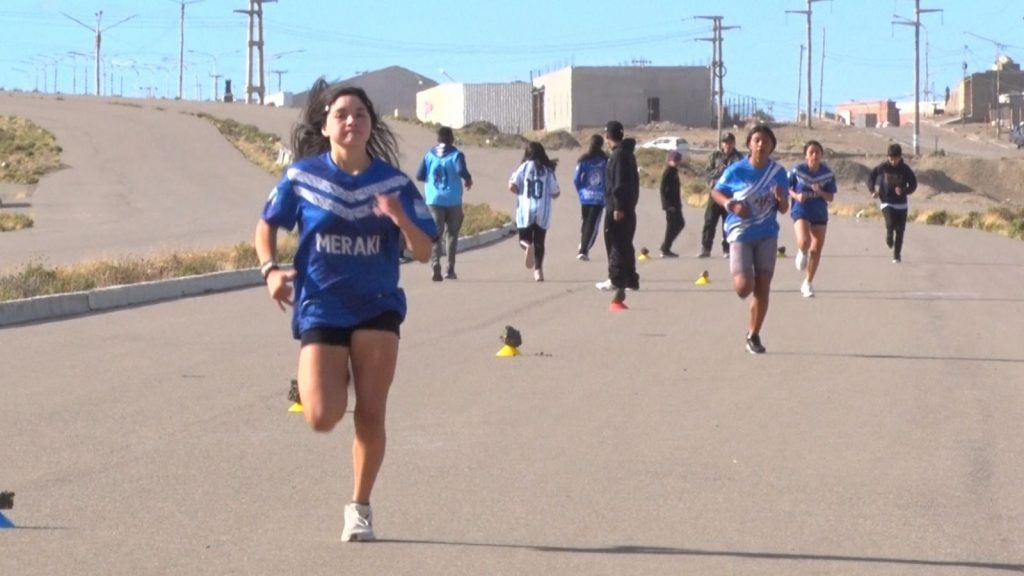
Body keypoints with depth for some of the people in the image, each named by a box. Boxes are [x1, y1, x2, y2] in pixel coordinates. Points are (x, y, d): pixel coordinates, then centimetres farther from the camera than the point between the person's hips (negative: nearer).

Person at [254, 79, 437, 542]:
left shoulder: (394, 183, -4)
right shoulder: (302, 177, -6)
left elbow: (423, 252, -4)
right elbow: (267, 225, 9)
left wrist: (400, 218, -23)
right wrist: (270, 269, -9)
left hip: (377, 308, 1)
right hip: (319, 309, -1)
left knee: (370, 415, -5)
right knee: (323, 418, -12)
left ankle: (360, 506, 15)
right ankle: (315, 379, 26)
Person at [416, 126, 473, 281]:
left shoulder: (429, 155, 5)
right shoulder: (456, 154, -5)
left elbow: (419, 176, 2)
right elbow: (461, 170, -21)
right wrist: (469, 179, -1)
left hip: (434, 200, 1)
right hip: (453, 200, -1)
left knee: (436, 234, -1)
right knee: (452, 233, 13)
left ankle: (436, 265, -23)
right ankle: (450, 269, 11)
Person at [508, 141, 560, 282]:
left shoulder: (524, 167, 0)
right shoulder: (548, 170, 2)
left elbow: (512, 187, -9)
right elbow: (555, 193, 2)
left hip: (525, 211, -1)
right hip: (543, 213, 1)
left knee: (524, 239, 12)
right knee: (539, 242, 12)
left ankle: (527, 246, -23)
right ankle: (538, 269, 5)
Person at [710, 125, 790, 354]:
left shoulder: (778, 172, -1)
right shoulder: (736, 170, -8)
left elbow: (783, 209, 5)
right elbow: (716, 192, 5)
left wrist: (781, 198, -19)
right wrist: (731, 205, -14)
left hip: (767, 235, 2)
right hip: (740, 233, -2)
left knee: (763, 287, -1)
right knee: (744, 286, -14)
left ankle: (753, 335, 14)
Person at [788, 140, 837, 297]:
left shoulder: (828, 174, -3)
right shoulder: (797, 171, -9)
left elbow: (830, 197, 1)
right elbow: (786, 189, 3)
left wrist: (820, 192, -19)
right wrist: (796, 196, -17)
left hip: (820, 214, 3)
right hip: (801, 212, -3)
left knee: (816, 250, 4)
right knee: (804, 241, -27)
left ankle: (808, 283, 21)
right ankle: (802, 253, 13)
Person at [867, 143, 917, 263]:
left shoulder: (905, 169, -6)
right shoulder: (882, 167, -7)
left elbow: (913, 184, -1)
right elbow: (871, 176, 7)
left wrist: (904, 191, -20)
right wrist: (873, 190, -7)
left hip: (901, 204, 1)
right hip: (886, 202, -1)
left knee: (900, 231, 3)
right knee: (890, 224, -22)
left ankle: (897, 255, 16)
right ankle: (889, 236, 14)